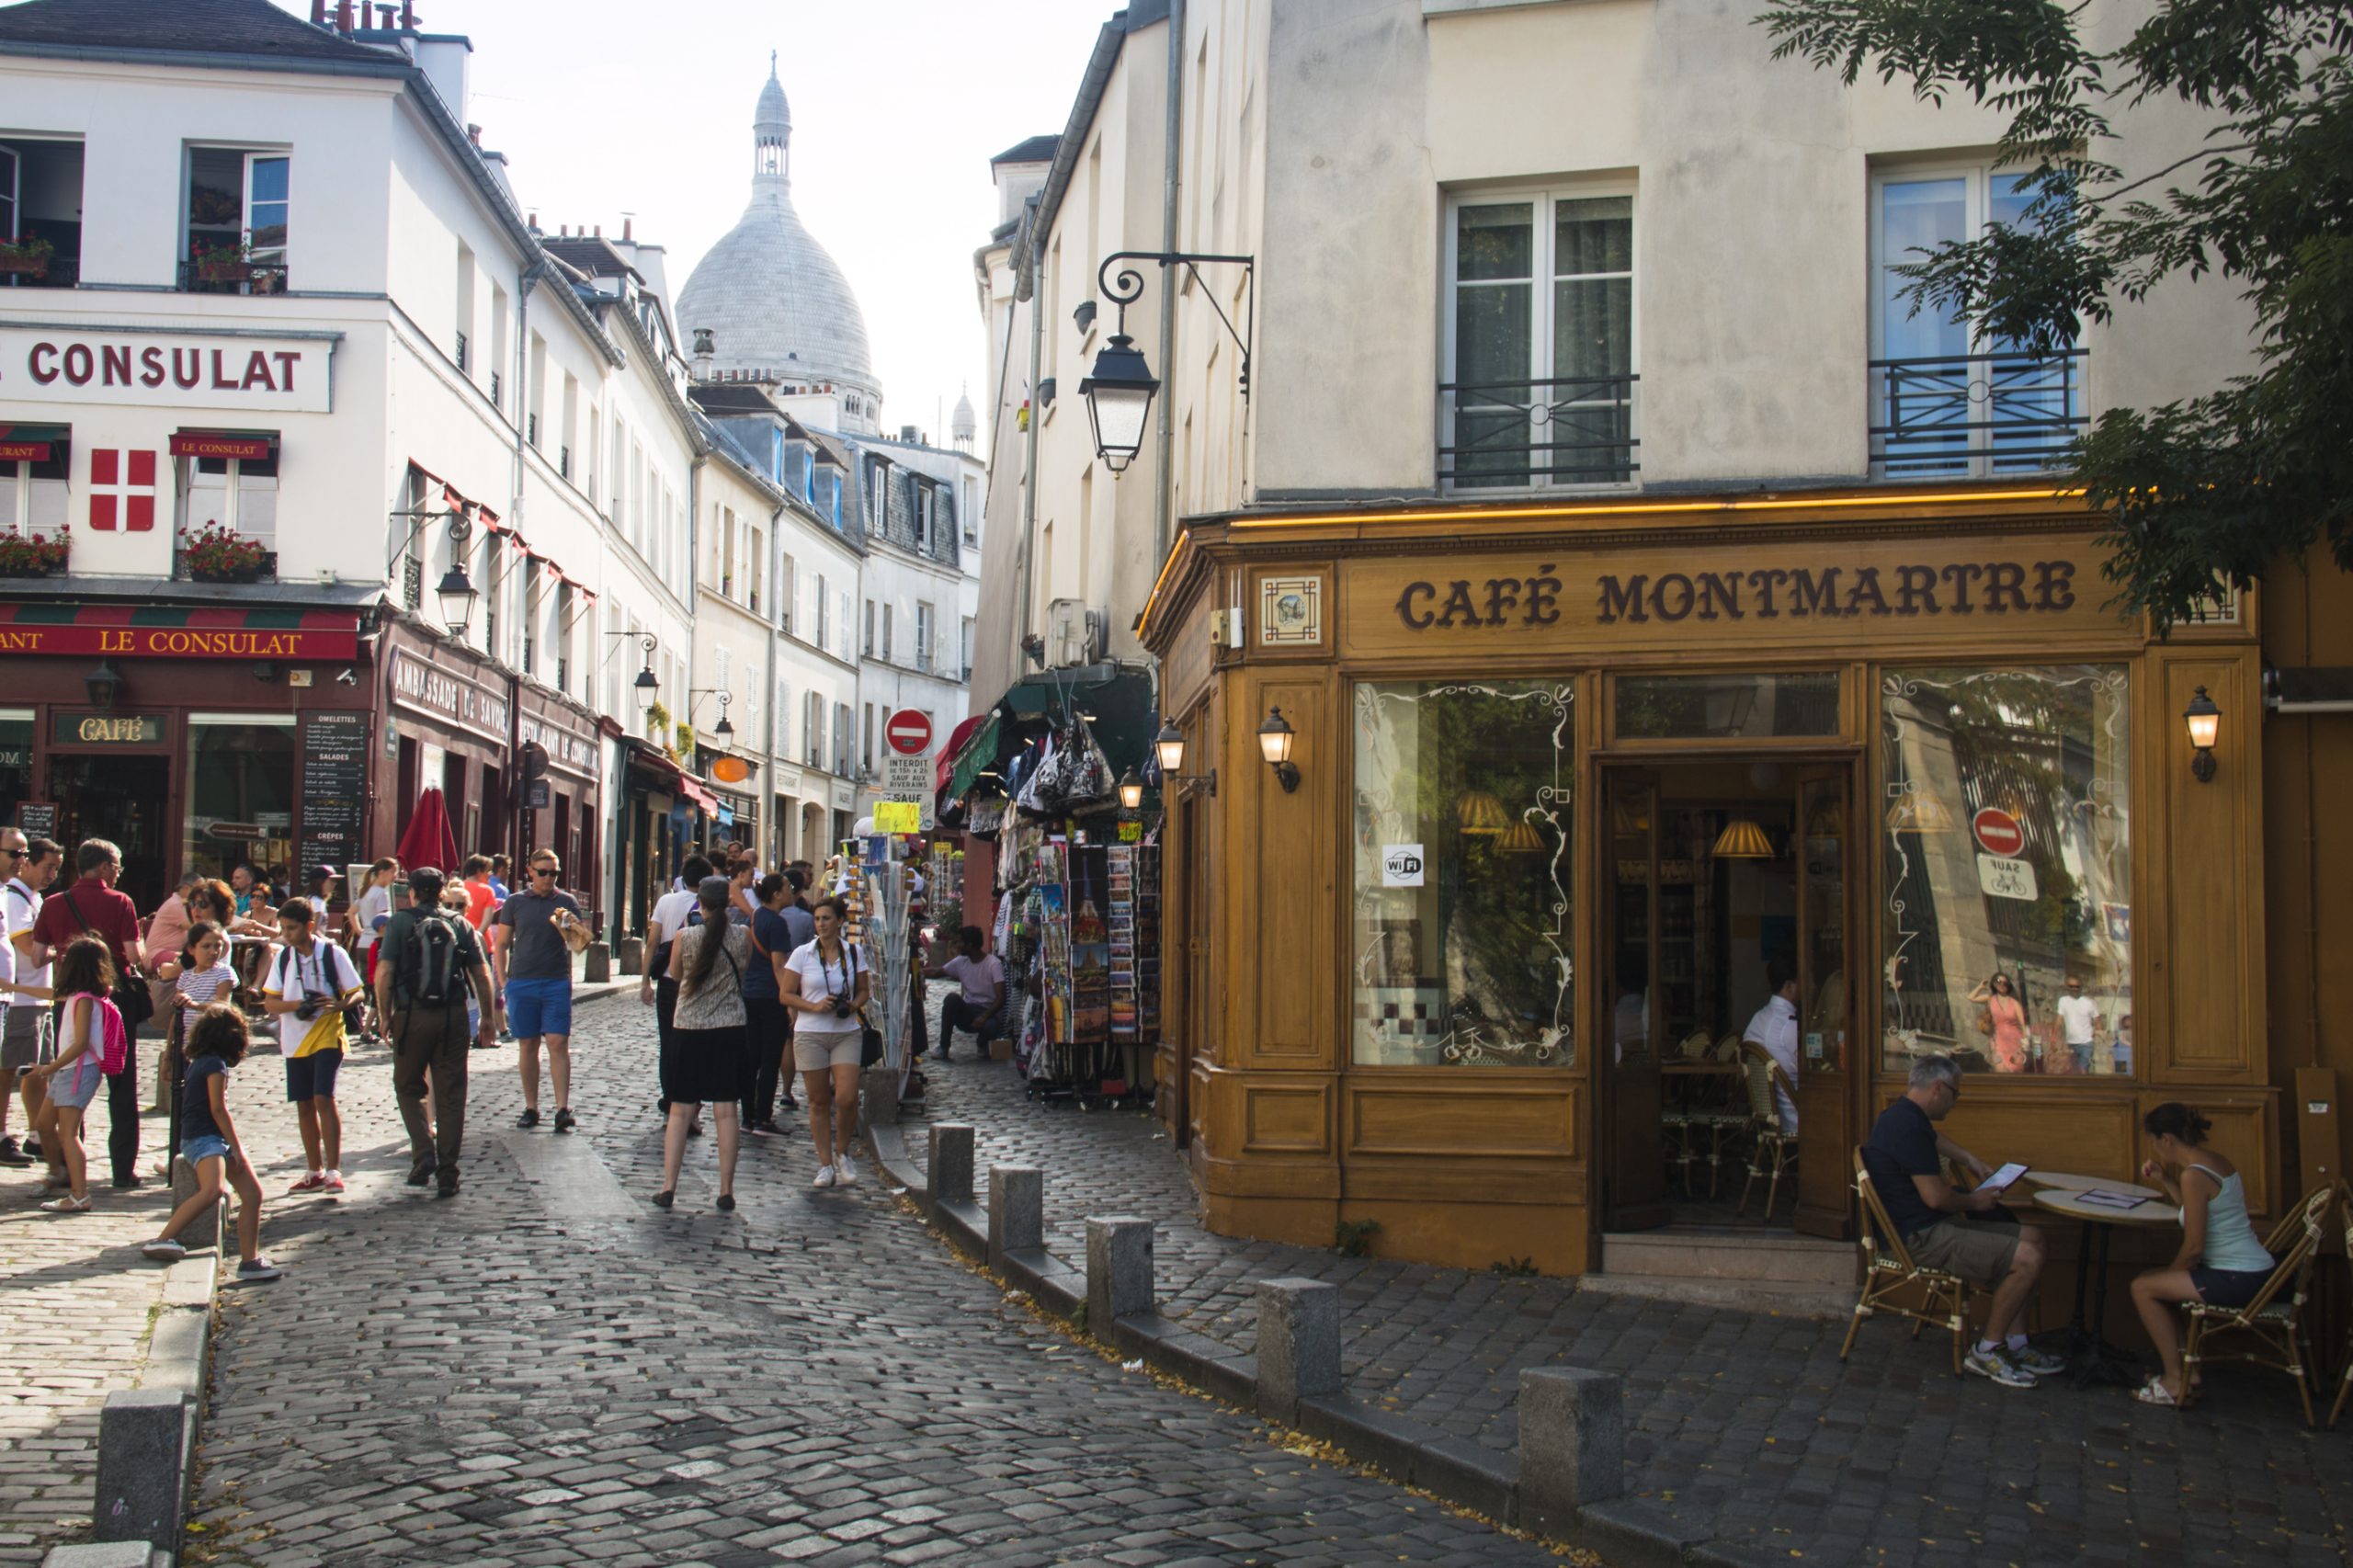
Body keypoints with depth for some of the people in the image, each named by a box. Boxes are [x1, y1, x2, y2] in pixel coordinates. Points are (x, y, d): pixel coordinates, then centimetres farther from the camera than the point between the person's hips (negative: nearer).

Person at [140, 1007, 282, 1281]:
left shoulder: (200, 1061, 16)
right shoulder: (215, 1064, -10)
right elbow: (217, 1108, -12)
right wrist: (236, 1146, -8)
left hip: (217, 1139, 10)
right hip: (203, 1138, -10)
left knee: (252, 1193, 3)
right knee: (212, 1189, -34)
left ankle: (249, 1261, 5)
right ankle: (161, 1241, -29)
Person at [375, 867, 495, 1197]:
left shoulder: (400, 923, 2)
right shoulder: (460, 923, 8)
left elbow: (384, 973, -7)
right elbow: (481, 974, 5)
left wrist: (385, 1017, 2)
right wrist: (486, 1018, 13)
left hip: (412, 1016, -2)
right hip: (454, 1016, 2)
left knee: (408, 1087, 16)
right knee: (450, 1095, 6)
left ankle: (423, 1152, -3)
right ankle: (447, 1175, 6)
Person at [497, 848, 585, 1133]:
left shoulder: (566, 902, 6)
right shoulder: (514, 903, 8)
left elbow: (580, 942, -1)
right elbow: (501, 944, 12)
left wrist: (566, 928, -23)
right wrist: (502, 980, 3)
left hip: (557, 982, -1)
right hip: (521, 983, 1)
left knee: (558, 1043, -8)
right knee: (528, 1045, 6)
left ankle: (563, 1109, -10)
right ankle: (530, 1108, 14)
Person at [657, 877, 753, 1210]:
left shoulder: (685, 937, -8)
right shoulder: (742, 935, -6)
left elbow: (676, 975, 7)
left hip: (688, 1029, 0)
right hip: (730, 1029, 0)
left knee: (680, 1110, 7)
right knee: (725, 1110, 3)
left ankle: (668, 1187, 5)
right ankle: (726, 1191, 5)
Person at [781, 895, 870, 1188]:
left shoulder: (854, 953, 5)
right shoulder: (802, 954, 0)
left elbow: (864, 990, 14)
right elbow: (786, 994, 0)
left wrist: (853, 1005, -7)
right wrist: (815, 1006, -14)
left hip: (847, 1033, 1)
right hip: (811, 1034, -1)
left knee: (846, 1098, -10)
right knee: (819, 1101, 4)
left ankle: (842, 1154, 15)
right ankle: (825, 1164, 14)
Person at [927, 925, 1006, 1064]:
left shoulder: (994, 964, -15)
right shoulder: (961, 961, 3)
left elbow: (1001, 998, -21)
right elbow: (936, 973, 15)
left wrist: (984, 1017, -32)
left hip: (989, 1013, -4)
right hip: (967, 1012, 4)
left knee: (991, 1027, -39)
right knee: (952, 999, -27)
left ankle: (982, 1043, 0)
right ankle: (943, 1047, -18)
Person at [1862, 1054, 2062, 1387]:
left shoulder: (1904, 1116, 15)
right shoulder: (1908, 1126, -21)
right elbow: (1935, 1196, -24)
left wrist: (1970, 1160, 35)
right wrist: (1974, 1202, -5)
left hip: (1931, 1227, 12)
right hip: (1922, 1238, -12)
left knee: (2031, 1237, 13)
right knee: (2027, 1258, -19)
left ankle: (2014, 1346, 11)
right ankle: (1987, 1351, -4)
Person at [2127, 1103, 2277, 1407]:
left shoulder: (2194, 1175, -20)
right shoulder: (2218, 1161, 9)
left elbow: (2194, 1248, -18)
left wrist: (2169, 1274, -1)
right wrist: (2164, 1181, 17)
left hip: (2238, 1280, -10)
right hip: (2258, 1270, 10)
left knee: (2143, 1288, -2)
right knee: (2154, 1284, 19)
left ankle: (2175, 1381, 5)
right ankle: (2185, 1370, 20)